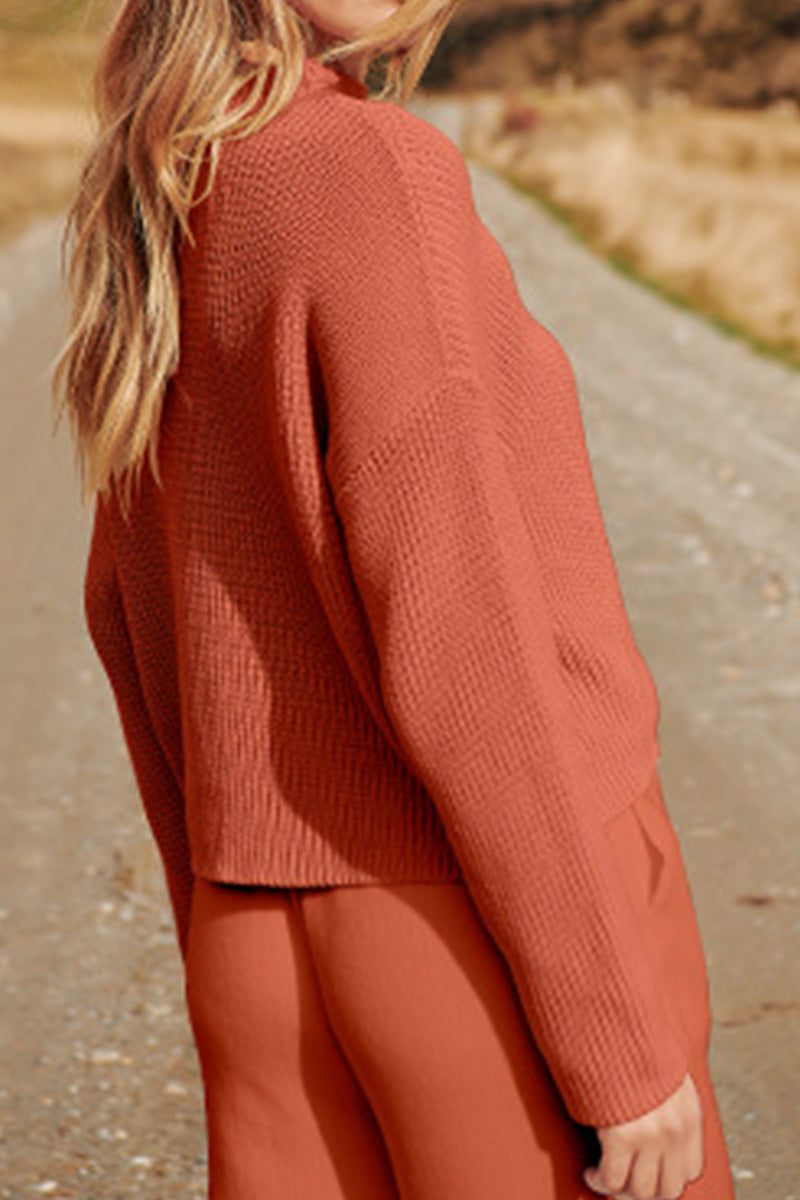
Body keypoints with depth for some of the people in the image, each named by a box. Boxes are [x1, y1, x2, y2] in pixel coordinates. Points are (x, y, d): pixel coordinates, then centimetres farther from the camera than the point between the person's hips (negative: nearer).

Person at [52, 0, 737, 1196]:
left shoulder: (157, 198, 9)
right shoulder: (376, 172, -17)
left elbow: (129, 603, 16)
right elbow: (455, 644, -22)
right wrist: (623, 1041, -16)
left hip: (280, 922, 7)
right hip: (508, 913, -7)